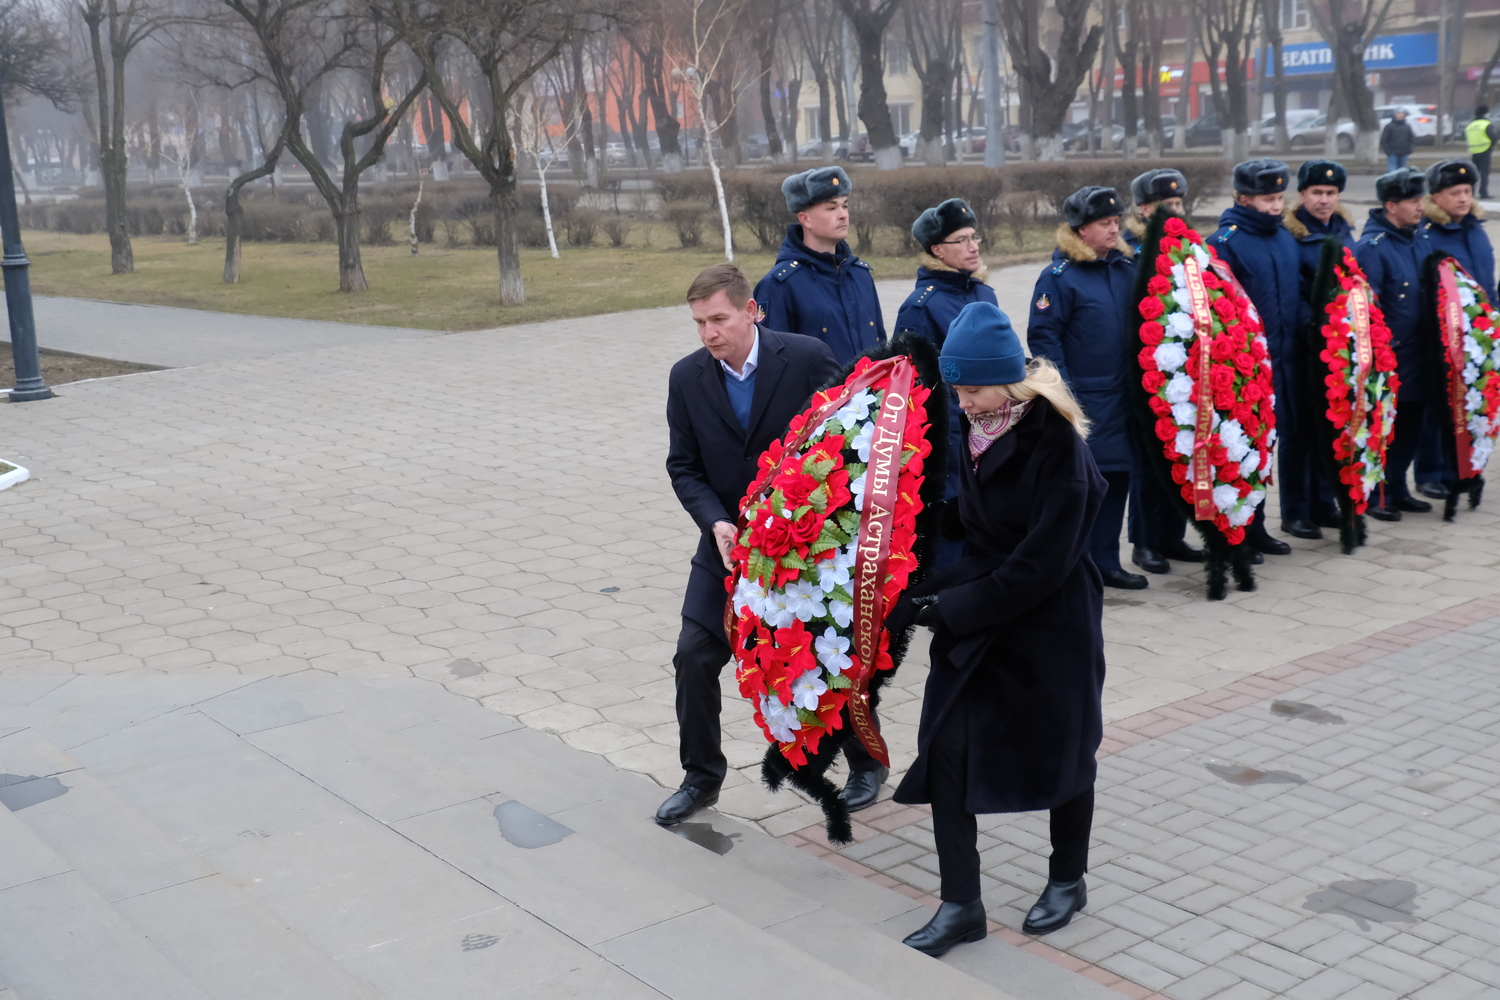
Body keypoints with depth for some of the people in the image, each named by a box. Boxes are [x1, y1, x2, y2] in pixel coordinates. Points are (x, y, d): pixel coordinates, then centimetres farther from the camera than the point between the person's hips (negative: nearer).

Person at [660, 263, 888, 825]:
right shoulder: (687, 378, -5)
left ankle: (866, 763, 33)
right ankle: (701, 778, 17)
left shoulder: (807, 358, -15)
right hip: (729, 542, 3)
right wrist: (717, 522, -17)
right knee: (694, 658, -2)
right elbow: (683, 466, 0)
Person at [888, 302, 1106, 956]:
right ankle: (961, 905, 10)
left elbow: (1039, 565, -22)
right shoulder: (971, 432, -2)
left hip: (1051, 624, -5)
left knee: (1060, 750, 14)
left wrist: (938, 605, -21)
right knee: (948, 748, -2)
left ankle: (1068, 879, 37)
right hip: (973, 621, 6)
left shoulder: (1056, 444, -21)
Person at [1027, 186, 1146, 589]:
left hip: (1120, 398, 7)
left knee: (1117, 478, 11)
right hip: (1081, 400, -7)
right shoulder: (1059, 276, -10)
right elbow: (1042, 336, -12)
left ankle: (1106, 561, 22)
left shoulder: (1126, 268, 9)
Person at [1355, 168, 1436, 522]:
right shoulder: (1372, 247, -15)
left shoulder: (1419, 241, 10)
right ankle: (1375, 496, 11)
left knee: (1411, 425, 15)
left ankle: (1397, 490, 27)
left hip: (1417, 356, 8)